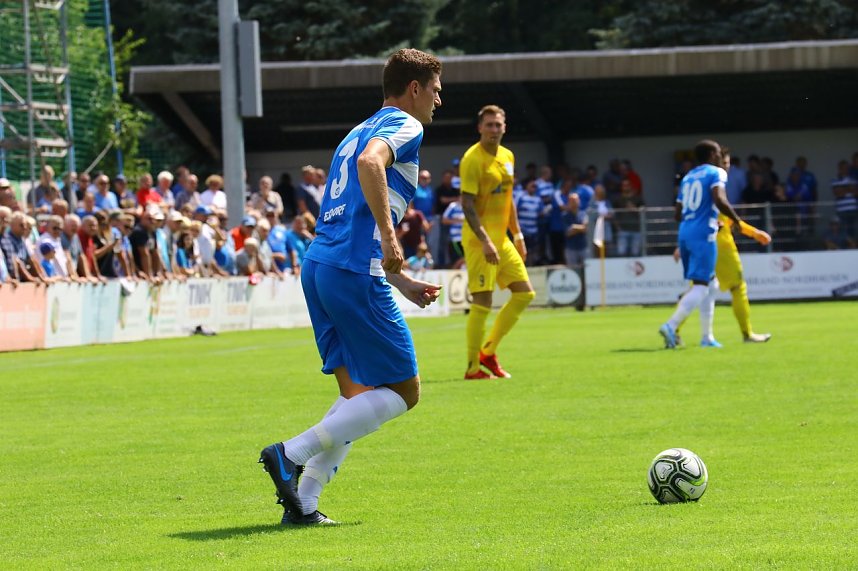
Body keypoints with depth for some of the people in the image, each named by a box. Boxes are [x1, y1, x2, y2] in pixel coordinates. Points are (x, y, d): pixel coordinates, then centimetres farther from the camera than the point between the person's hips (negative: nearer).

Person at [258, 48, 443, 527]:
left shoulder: (361, 131, 28)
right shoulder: (405, 125, 0)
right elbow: (370, 163, -24)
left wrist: (404, 283, 32)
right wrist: (389, 235, -25)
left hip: (318, 266, 9)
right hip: (354, 275, -9)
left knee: (358, 394, 12)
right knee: (404, 391, -1)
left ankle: (304, 504, 3)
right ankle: (291, 454, -9)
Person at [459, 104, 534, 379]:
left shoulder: (507, 157, 12)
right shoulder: (473, 159, -13)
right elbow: (467, 205, -18)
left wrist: (518, 236, 19)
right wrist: (485, 241, -25)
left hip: (501, 240, 9)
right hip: (479, 240, -9)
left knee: (524, 294, 8)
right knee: (482, 304, -9)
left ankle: (488, 351, 17)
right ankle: (472, 368, -1)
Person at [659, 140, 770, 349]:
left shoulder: (688, 177, 20)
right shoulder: (716, 173, -2)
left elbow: (678, 214, 20)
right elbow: (720, 200, -20)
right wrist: (739, 223, -14)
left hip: (685, 233, 8)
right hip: (703, 235, -8)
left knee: (711, 283, 17)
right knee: (701, 285, -9)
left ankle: (706, 336, 15)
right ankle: (671, 326, -25)